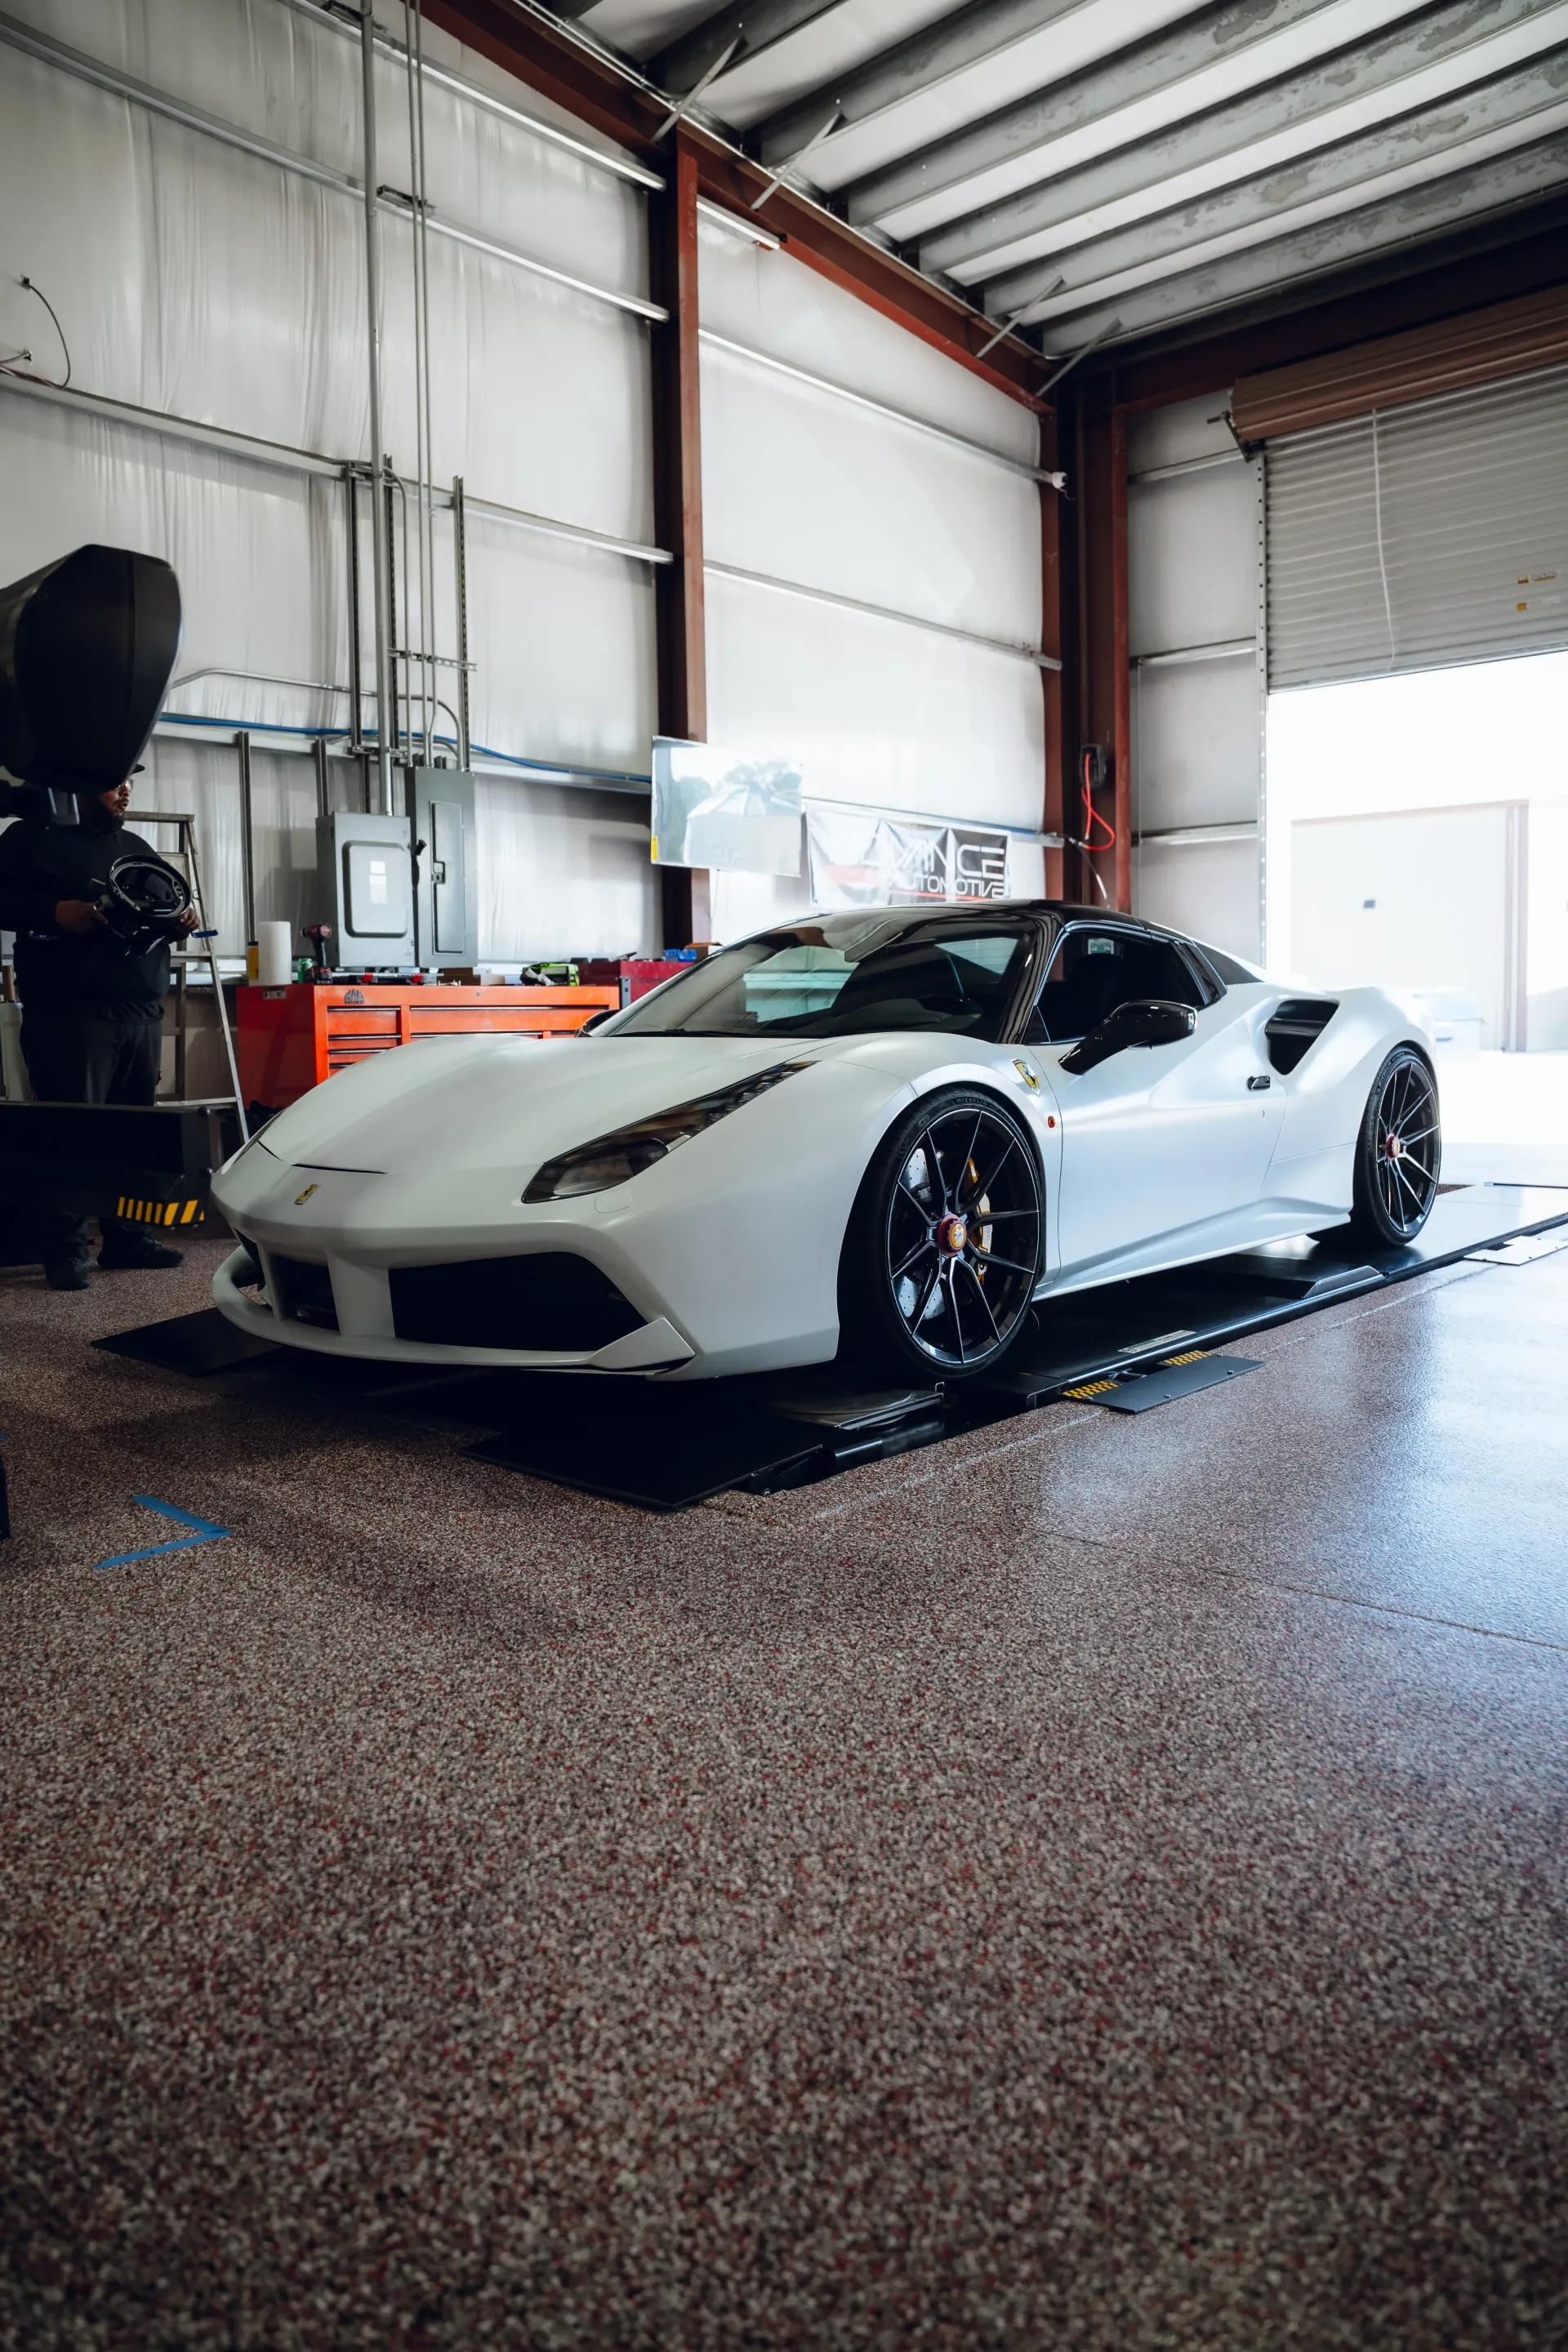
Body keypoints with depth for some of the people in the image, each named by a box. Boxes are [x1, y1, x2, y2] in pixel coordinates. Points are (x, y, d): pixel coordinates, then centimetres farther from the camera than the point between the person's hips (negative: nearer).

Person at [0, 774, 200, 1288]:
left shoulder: (139, 850, 23)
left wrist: (179, 920, 8)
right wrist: (56, 912, -17)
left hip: (142, 1013, 6)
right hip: (71, 1013, -6)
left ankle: (126, 1237, 15)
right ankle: (65, 1250, -3)